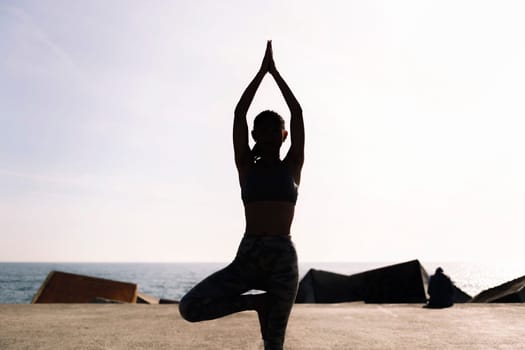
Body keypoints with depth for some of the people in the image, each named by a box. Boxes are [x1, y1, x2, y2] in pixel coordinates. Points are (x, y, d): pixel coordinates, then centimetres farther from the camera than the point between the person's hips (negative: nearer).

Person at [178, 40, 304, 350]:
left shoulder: (292, 167, 7)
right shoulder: (247, 166, 8)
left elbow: (298, 112, 3)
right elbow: (239, 112, 4)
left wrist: (275, 72, 10)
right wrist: (262, 71, 8)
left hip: (284, 258, -1)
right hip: (247, 256, 1)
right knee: (189, 307, -13)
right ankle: (257, 302, 6)